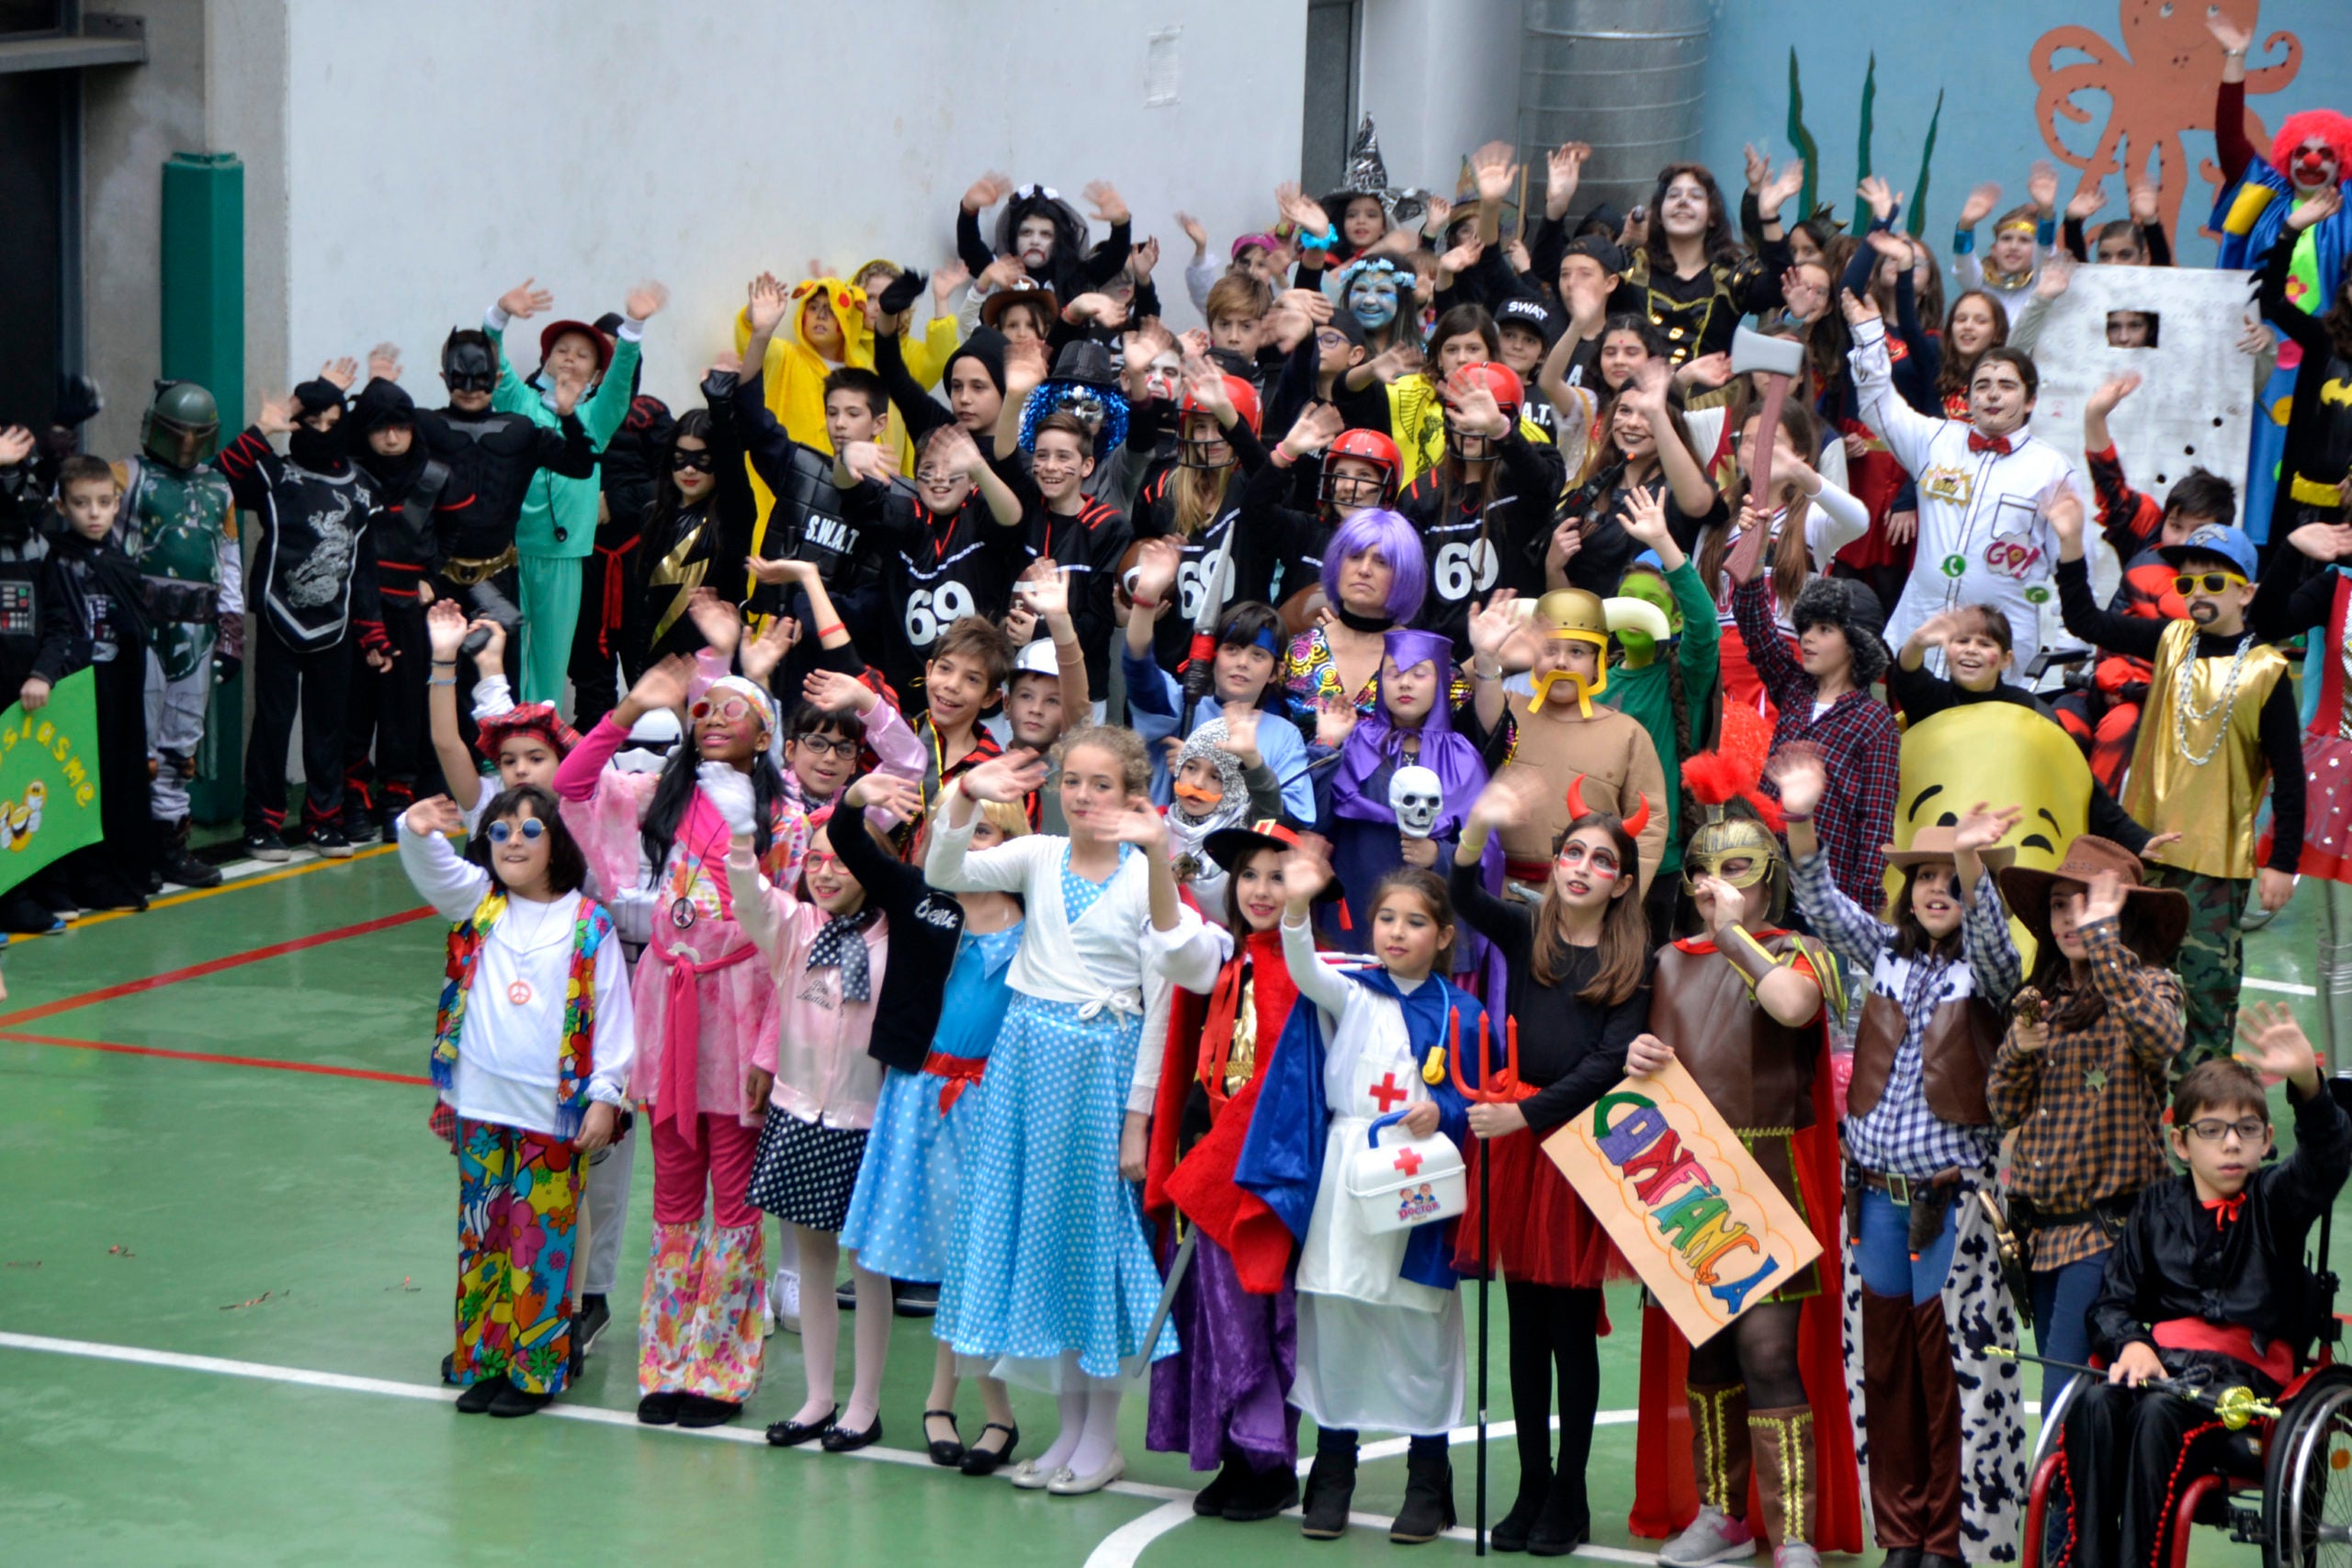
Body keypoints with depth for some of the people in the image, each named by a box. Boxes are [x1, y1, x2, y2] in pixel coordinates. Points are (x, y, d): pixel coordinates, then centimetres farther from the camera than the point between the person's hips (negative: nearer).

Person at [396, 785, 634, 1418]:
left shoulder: (588, 924, -3)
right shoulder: (477, 903, 6)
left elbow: (611, 1014, -2)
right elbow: (436, 872, -12)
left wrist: (605, 1095, -6)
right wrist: (419, 834, -34)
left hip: (555, 1111, -3)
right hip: (481, 1105, 3)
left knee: (541, 1237, 1)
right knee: (482, 1233, 9)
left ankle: (535, 1368, 9)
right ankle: (483, 1360, 18)